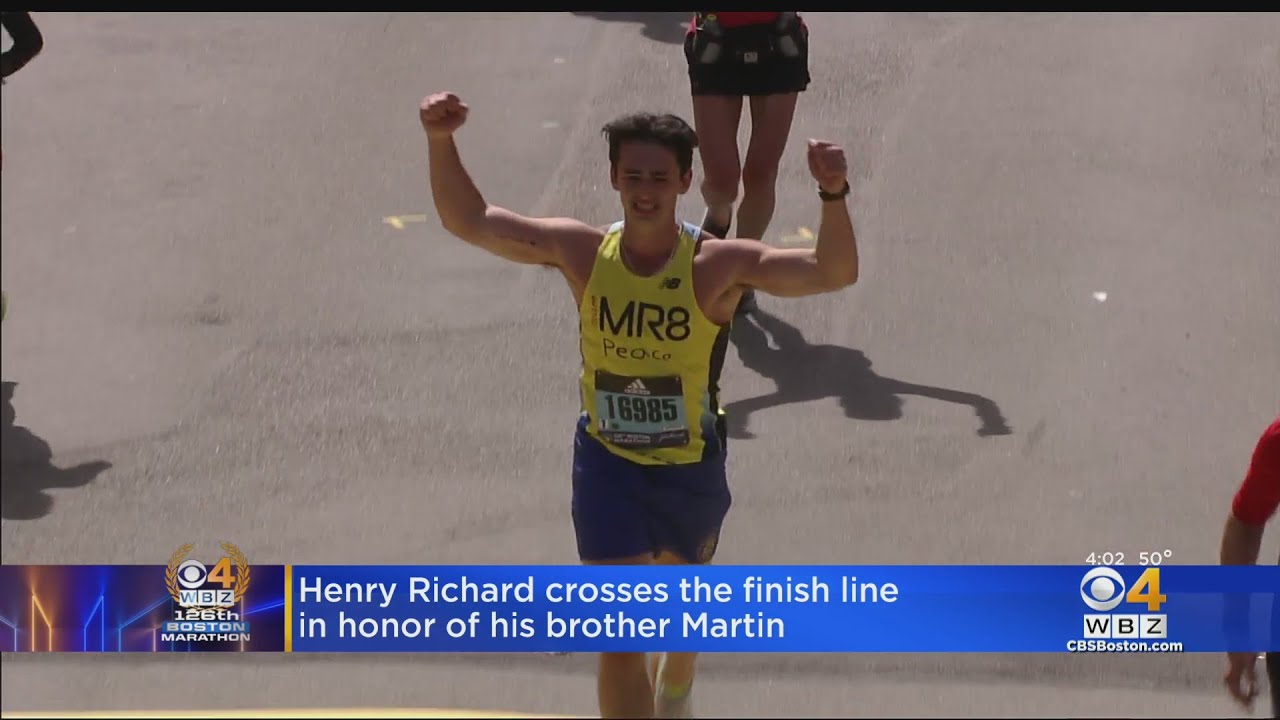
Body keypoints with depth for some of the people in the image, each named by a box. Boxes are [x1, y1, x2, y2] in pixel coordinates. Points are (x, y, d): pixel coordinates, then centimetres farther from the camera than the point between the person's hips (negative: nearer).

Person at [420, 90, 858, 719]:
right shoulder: (581, 253, -10)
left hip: (691, 468, 1)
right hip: (607, 465, -1)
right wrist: (441, 143, -19)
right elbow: (468, 221, -4)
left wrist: (833, 196, -45)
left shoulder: (718, 265, -18)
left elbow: (834, 273, -27)